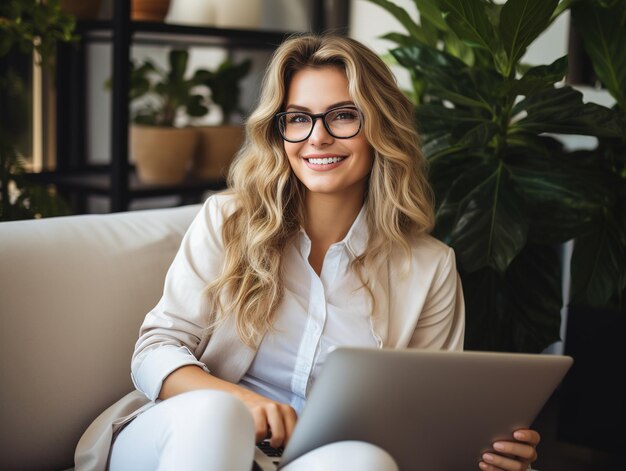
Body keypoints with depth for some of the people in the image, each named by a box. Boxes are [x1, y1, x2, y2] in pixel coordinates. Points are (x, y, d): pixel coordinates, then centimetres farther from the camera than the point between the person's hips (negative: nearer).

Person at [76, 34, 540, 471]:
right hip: (197, 433, 0)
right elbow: (156, 350, 0)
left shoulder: (430, 268, 6)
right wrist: (237, 401, -21)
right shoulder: (226, 220, 4)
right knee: (213, 411, -35)